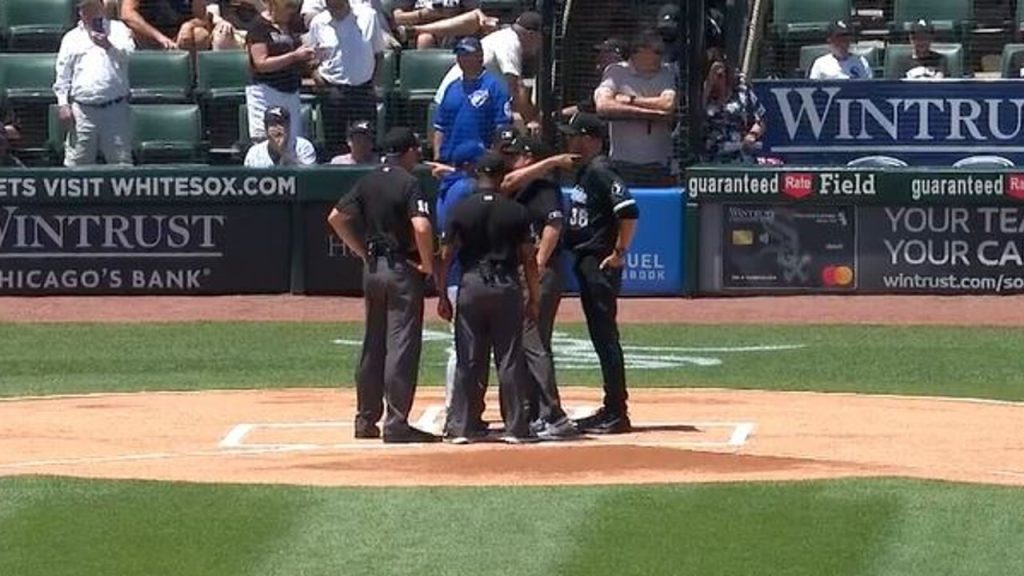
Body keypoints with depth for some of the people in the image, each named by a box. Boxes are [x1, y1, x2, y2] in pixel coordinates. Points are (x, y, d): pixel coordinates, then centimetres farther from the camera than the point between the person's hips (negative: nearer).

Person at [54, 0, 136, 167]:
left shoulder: (118, 29, 12)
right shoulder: (71, 38, 14)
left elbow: (129, 53, -5)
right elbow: (63, 75, 11)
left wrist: (109, 46, -22)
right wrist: (63, 105, 1)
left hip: (115, 108, -1)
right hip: (82, 110, 1)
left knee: (121, 161, -2)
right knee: (77, 162, -1)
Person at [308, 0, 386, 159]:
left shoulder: (368, 16, -1)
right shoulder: (318, 23, 0)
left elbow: (378, 53, 7)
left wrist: (374, 81, -2)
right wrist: (315, 73, -10)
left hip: (363, 89, 0)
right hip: (332, 90, 0)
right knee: (334, 142, 2)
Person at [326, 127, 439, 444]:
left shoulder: (368, 181, 8)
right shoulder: (408, 183, -12)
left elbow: (336, 218, 9)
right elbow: (421, 226, -26)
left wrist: (363, 251, 13)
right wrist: (427, 264, -13)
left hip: (372, 268, 7)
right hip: (402, 269, -7)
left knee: (373, 345, 14)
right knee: (402, 345, -5)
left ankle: (366, 419, 19)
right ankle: (396, 423, -7)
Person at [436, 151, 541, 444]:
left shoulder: (461, 210, -2)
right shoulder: (517, 212, -1)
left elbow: (446, 256, -2)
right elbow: (529, 258, 0)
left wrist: (442, 296, 5)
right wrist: (534, 298, 8)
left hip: (471, 286, 0)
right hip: (507, 287, 0)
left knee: (468, 361, 5)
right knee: (510, 360, 4)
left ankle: (461, 427, 5)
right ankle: (517, 428, 5)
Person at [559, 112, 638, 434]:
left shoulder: (600, 172, -15)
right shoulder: (584, 172, 15)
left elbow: (628, 211, -25)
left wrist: (619, 253, -20)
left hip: (600, 264, -10)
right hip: (585, 263, 10)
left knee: (606, 338, -8)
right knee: (600, 337, 13)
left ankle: (617, 414, -7)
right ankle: (611, 410, 18)